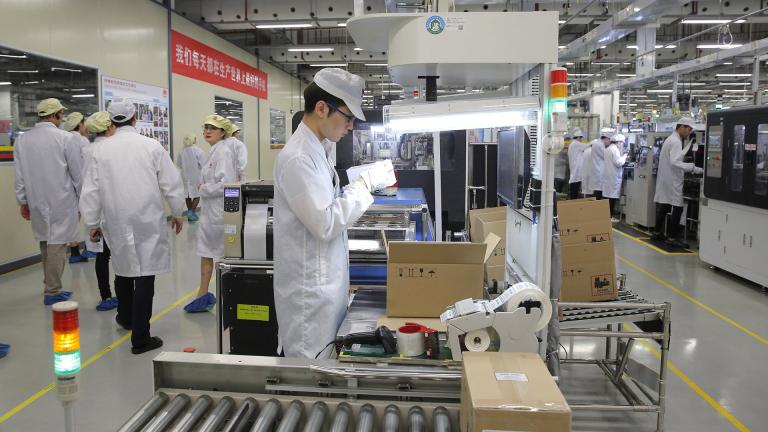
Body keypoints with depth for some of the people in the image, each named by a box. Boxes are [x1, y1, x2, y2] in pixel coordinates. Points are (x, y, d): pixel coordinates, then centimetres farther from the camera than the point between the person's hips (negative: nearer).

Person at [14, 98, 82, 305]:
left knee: (45, 242, 18)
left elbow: (20, 175, 6)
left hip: (37, 201, 5)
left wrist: (23, 201, 15)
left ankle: (51, 285, 28)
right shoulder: (66, 138, -13)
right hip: (61, 202, -5)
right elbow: (78, 173, -8)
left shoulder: (22, 140, 1)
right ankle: (52, 292, 7)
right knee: (57, 244, 2)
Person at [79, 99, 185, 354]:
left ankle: (126, 318, 42)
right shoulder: (152, 146, -7)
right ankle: (140, 338, 3)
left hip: (117, 222, 3)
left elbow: (91, 190, 0)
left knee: (123, 268, 22)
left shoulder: (101, 150, -3)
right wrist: (177, 213, 9)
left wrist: (92, 222, 11)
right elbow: (171, 184, -5)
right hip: (148, 221, -3)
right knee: (145, 275, 0)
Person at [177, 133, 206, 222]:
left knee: (188, 195, 13)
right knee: (197, 195, 5)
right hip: (196, 177, -5)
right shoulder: (198, 151, -16)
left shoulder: (182, 151, -3)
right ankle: (191, 212, -8)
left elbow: (179, 165, 7)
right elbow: (203, 165, -15)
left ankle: (190, 212, 22)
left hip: (185, 177, 5)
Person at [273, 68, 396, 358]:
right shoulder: (298, 158, -20)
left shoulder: (316, 149, 9)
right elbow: (325, 223, -22)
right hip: (310, 288, -9)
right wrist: (366, 182, -18)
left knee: (326, 355, 17)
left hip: (326, 281, 9)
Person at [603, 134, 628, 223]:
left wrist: (622, 157, 16)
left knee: (606, 195, 11)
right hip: (613, 176, -10)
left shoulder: (607, 149, 16)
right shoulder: (615, 149, -15)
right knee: (613, 196, -5)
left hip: (607, 175, 10)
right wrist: (624, 157, -4)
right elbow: (618, 163, -20)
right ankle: (610, 216, -3)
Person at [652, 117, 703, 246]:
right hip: (672, 181, -10)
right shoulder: (676, 141, -15)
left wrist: (689, 168, 19)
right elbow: (675, 162, -25)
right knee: (677, 208, -6)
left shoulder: (670, 139, 17)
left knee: (663, 206, 13)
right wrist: (693, 168, -26)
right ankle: (672, 237, -4)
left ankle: (658, 233, 19)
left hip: (665, 179, 10)